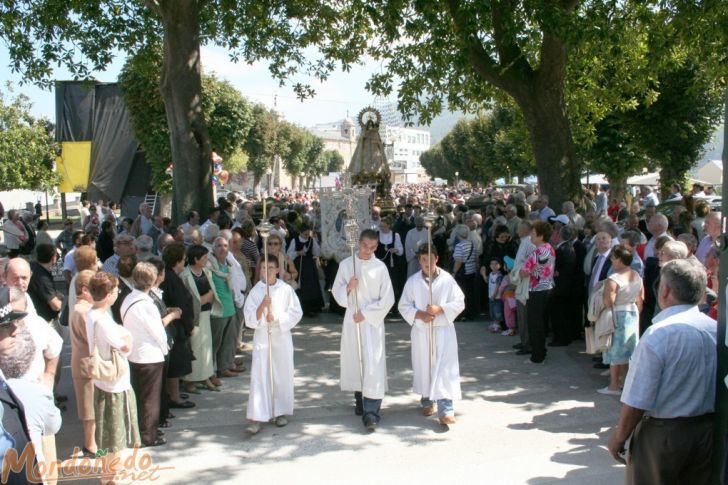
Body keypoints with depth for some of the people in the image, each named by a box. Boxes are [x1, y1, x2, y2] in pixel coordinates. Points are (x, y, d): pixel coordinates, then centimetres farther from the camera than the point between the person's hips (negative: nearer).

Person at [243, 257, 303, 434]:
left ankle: (281, 412, 24)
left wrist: (277, 318, -13)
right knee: (259, 376, -5)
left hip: (282, 337, 0)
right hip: (262, 337, 0)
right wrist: (262, 306, -19)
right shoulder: (255, 291, 0)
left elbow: (296, 312, -2)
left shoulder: (286, 289, -1)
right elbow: (250, 319, -3)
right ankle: (256, 418, -4)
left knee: (282, 375, 7)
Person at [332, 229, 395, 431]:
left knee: (373, 364, -9)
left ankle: (371, 412, -10)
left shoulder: (380, 267, -5)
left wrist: (366, 313, -10)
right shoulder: (346, 264, 2)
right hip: (351, 319, 3)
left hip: (373, 321, -3)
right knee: (354, 360, 11)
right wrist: (348, 288, -15)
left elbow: (388, 299, -4)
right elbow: (336, 291, 6)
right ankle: (360, 400, 31)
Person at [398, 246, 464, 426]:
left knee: (445, 369, -8)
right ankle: (427, 401, 34)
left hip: (444, 330, -2)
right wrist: (419, 314, -14)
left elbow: (459, 303, -2)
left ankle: (445, 411, -10)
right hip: (421, 330, 2)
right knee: (424, 367, 12)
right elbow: (403, 305, 3)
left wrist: (440, 309, -16)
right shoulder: (413, 281, 1)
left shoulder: (447, 279, -3)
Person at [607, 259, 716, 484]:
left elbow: (636, 401, -20)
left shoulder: (658, 334, -22)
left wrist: (619, 437, -6)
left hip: (663, 433, -5)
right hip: (709, 432, 6)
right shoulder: (717, 329, -4)